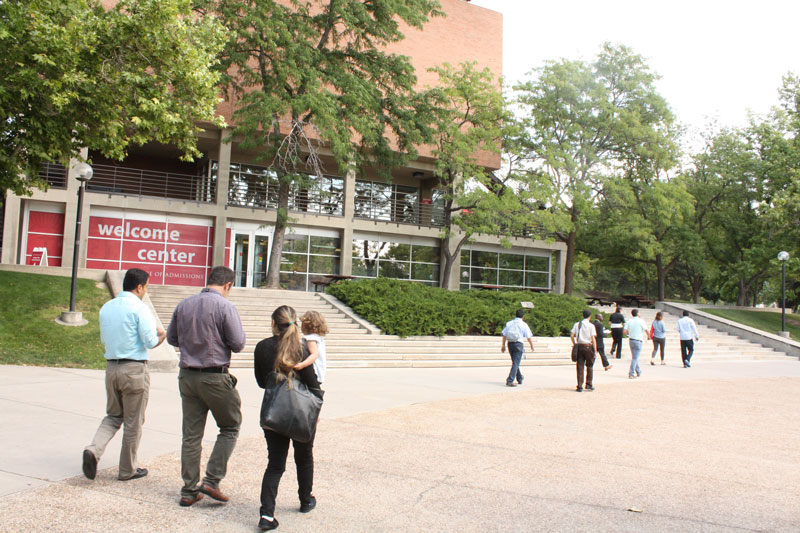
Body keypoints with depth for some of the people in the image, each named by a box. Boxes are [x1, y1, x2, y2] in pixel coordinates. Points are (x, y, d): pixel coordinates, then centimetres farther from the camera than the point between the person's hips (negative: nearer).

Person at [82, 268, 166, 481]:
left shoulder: (106, 307, 10)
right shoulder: (139, 308, -12)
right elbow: (150, 342, -16)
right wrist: (161, 335, 4)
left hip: (111, 367, 6)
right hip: (134, 369, -6)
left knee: (113, 416, 20)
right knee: (133, 422, 7)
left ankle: (93, 449, -3)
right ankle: (128, 470, 17)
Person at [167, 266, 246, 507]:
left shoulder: (184, 304, 6)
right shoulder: (225, 306, -12)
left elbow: (172, 338, 15)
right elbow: (238, 344, -12)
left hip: (187, 375, 6)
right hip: (215, 377, -5)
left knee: (191, 434, 11)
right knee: (230, 427, 12)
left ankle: (189, 491, 15)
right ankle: (212, 480, 4)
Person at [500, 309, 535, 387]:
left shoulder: (509, 323, 8)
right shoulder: (523, 324, -3)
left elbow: (504, 335, 6)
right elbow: (529, 337, -4)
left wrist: (503, 345, 12)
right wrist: (532, 345, 11)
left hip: (510, 344, 5)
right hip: (518, 344, -5)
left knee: (515, 362, 20)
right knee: (516, 363, -4)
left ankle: (519, 378, 35)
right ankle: (510, 381, -14)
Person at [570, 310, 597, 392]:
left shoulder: (577, 324, 5)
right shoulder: (591, 325, -5)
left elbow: (571, 336, 1)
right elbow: (593, 338, -9)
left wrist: (575, 344, 13)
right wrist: (595, 350, -7)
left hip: (579, 346, 3)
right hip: (588, 346, -3)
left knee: (580, 367, 5)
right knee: (589, 366, 13)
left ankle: (580, 386, 3)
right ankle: (589, 384, 11)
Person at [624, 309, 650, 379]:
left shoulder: (629, 321, 2)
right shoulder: (641, 321, -10)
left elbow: (625, 332, -5)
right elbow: (647, 331, -11)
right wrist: (648, 336, 9)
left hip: (631, 340, 5)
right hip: (638, 341, -5)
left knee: (635, 357, 18)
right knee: (635, 358, -4)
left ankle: (638, 372, 29)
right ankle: (631, 373, -8)